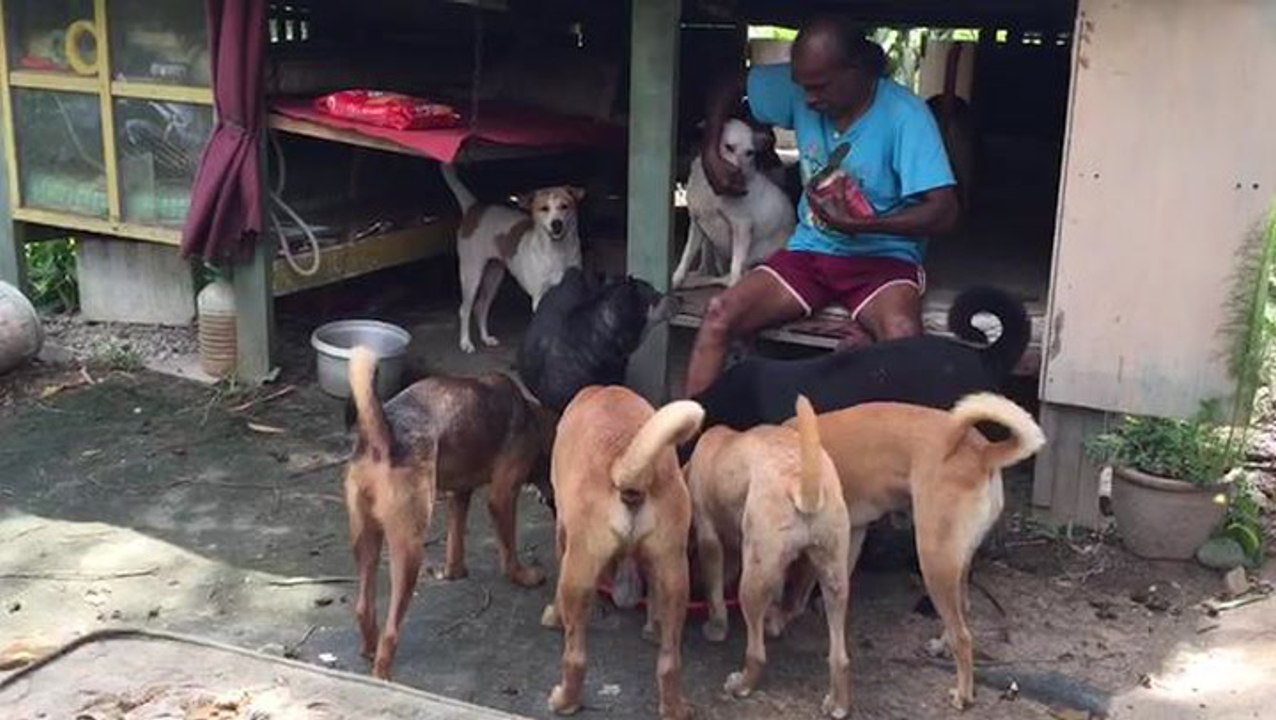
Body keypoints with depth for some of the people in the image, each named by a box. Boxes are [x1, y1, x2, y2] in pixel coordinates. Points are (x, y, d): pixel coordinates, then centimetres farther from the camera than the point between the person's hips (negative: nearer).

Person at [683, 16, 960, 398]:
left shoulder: (905, 116, -16)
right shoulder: (799, 87, -2)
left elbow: (944, 211, -21)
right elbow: (731, 86, 16)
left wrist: (861, 224, -31)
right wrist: (711, 154, 3)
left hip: (883, 257, -4)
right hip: (809, 251, 4)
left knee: (903, 337, -38)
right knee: (719, 315, -20)